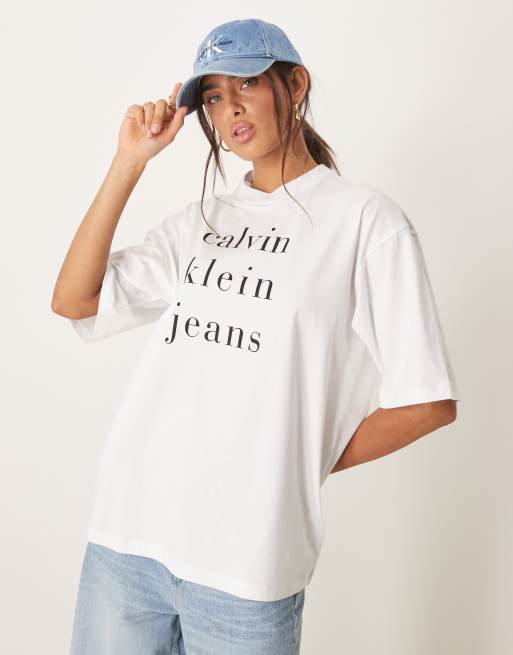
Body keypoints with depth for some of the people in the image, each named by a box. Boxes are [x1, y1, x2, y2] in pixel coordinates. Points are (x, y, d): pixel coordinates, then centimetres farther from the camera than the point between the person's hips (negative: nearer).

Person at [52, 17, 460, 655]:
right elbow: (73, 300, 3)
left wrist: (297, 468, -1)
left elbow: (427, 401, -6)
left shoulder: (365, 218, -3)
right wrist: (130, 160, -1)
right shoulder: (197, 222, 14)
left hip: (246, 558, -4)